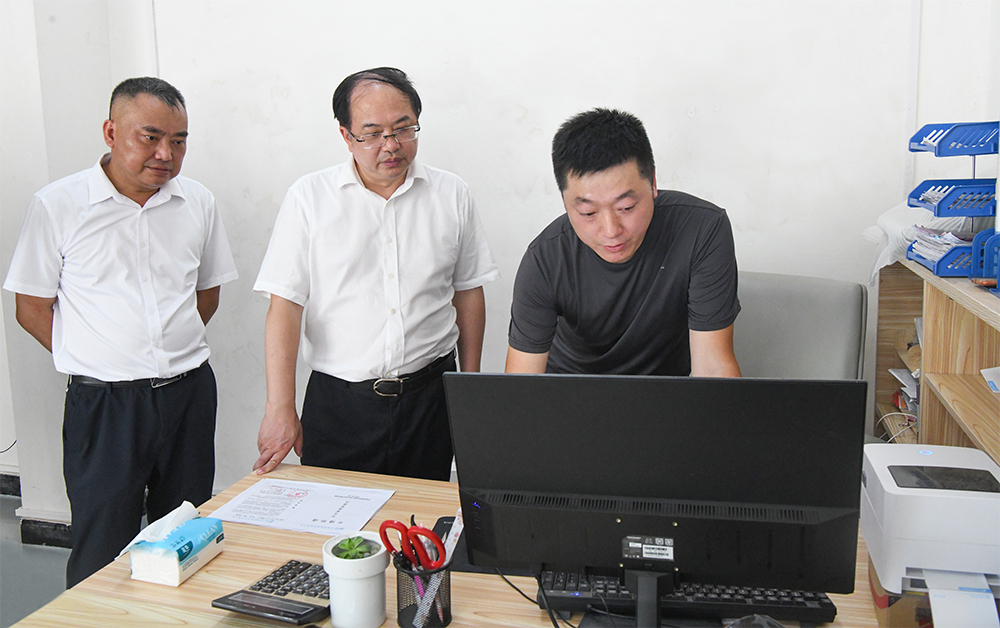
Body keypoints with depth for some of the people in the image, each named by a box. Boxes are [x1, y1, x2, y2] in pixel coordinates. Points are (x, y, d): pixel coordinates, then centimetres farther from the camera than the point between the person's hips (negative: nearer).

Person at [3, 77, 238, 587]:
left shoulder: (198, 203, 5)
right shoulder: (57, 206, -5)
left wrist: (173, 353, 9)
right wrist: (96, 357, -1)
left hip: (190, 393, 4)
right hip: (103, 400, -3)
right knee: (102, 551, 4)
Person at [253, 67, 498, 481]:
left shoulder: (451, 195, 4)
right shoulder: (310, 197, -3)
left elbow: (468, 292, 11)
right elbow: (285, 303, -6)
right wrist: (280, 409, -13)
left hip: (430, 396, 2)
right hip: (338, 399, -1)